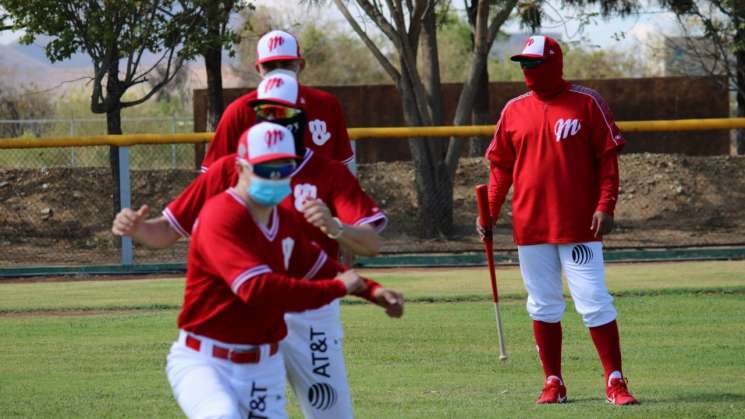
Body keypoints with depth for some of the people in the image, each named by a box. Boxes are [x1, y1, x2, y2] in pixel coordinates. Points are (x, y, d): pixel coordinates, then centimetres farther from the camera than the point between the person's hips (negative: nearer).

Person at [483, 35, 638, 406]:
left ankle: (615, 382, -4)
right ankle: (553, 384, 15)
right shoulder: (514, 110, 10)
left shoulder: (587, 103, -1)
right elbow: (500, 165, 13)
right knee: (543, 307, 7)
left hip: (579, 223, -4)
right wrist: (490, 210, 3)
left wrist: (606, 205, -12)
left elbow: (608, 157, -3)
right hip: (530, 227, 4)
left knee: (595, 302, -7)